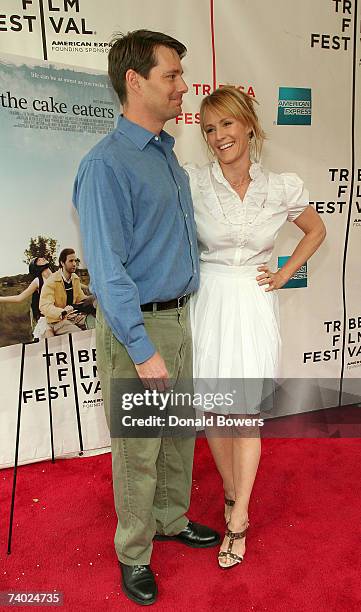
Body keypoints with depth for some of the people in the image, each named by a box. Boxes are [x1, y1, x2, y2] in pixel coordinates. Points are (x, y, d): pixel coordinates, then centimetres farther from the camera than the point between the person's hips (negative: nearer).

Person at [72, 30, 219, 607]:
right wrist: (144, 350, -20)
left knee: (180, 431, 20)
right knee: (138, 449, 7)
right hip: (136, 327, -8)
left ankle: (172, 519, 43)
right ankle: (134, 554, 31)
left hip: (178, 319, 8)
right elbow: (107, 270, -20)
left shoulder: (168, 153, 12)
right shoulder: (107, 163, -16)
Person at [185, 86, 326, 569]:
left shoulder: (283, 188, -1)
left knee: (245, 411, 2)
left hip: (254, 306, 0)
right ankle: (233, 494, 36)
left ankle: (237, 521, 20)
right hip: (207, 302, 1)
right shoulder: (192, 182, -5)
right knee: (213, 411, 10)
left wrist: (285, 273, 6)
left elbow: (317, 230, 16)